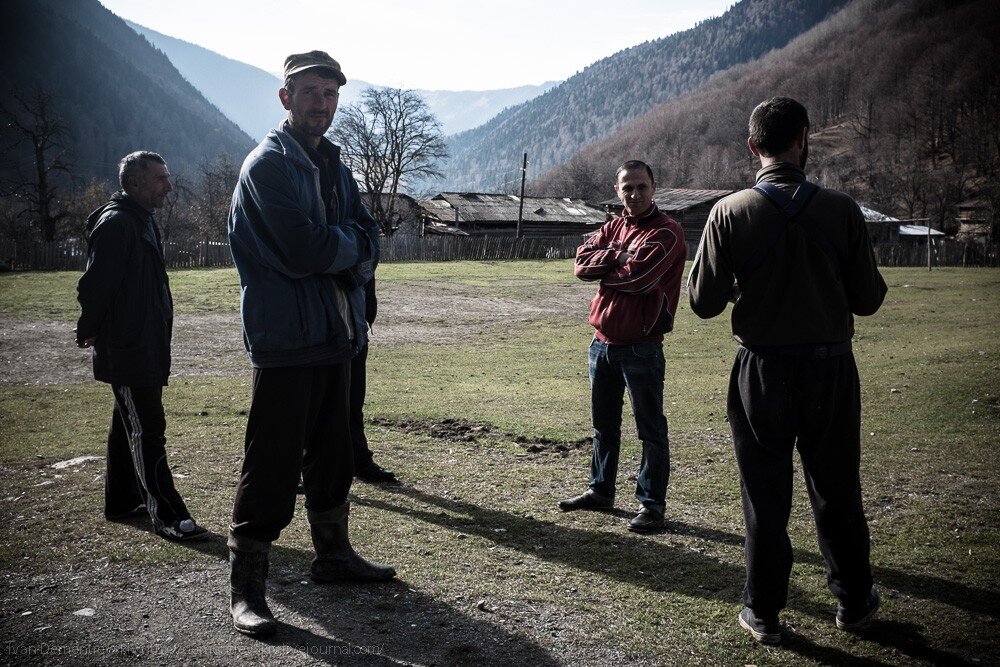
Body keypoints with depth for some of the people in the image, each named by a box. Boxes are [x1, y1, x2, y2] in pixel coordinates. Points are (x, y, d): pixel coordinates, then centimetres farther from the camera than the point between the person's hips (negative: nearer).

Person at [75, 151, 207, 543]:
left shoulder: (141, 221, 17)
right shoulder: (115, 223, -16)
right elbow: (95, 285, -19)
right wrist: (89, 332, -10)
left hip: (145, 348, 10)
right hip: (126, 350, -10)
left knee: (130, 424, 18)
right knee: (146, 430, -8)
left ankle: (122, 502, 30)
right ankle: (167, 515, -5)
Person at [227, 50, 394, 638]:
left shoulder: (333, 165, 16)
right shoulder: (269, 164, -10)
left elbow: (368, 246, 8)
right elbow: (303, 250, -22)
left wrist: (336, 247, -13)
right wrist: (350, 243, -4)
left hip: (337, 334, 8)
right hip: (287, 337, -8)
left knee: (332, 456, 18)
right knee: (273, 466, -5)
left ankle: (334, 554, 33)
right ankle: (247, 587, 6)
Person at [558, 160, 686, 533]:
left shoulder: (666, 232, -10)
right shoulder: (614, 227, 12)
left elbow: (638, 276, -23)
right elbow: (582, 263, -1)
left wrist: (604, 270, -6)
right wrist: (618, 256, -15)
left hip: (641, 346, -7)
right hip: (603, 342, 8)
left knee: (650, 428, 2)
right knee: (604, 423, 18)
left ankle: (652, 504, 11)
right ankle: (601, 491, 33)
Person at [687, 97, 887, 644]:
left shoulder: (729, 213, -11)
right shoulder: (841, 210, -8)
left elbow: (703, 302, -7)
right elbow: (869, 299, -3)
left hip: (761, 372, -1)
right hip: (831, 368, 1)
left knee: (765, 496, 11)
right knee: (837, 493, 17)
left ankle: (764, 614, 20)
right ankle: (853, 602, 33)